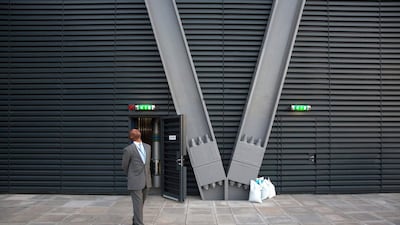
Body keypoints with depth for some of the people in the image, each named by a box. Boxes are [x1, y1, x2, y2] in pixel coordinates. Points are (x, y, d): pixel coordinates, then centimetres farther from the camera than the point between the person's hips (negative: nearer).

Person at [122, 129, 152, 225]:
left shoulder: (148, 147, 7)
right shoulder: (128, 149, -10)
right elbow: (125, 167, 2)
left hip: (146, 181, 6)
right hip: (135, 182, -6)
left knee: (141, 203, 19)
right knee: (138, 205, -5)